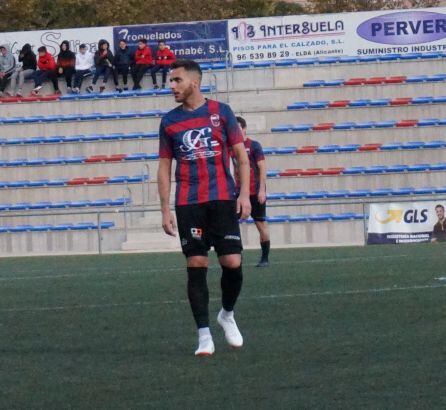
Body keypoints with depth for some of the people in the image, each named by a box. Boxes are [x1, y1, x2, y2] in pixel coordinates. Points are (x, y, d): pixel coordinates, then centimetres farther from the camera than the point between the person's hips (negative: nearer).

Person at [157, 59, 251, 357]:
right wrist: (165, 209, 4)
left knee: (233, 263, -6)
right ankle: (204, 334, 2)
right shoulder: (169, 121, 8)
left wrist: (244, 193, -6)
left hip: (222, 200, -1)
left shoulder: (220, 112, 3)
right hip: (188, 204, 1)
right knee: (196, 265, -3)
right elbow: (164, 167, 11)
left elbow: (241, 155, 4)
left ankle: (228, 315, 21)